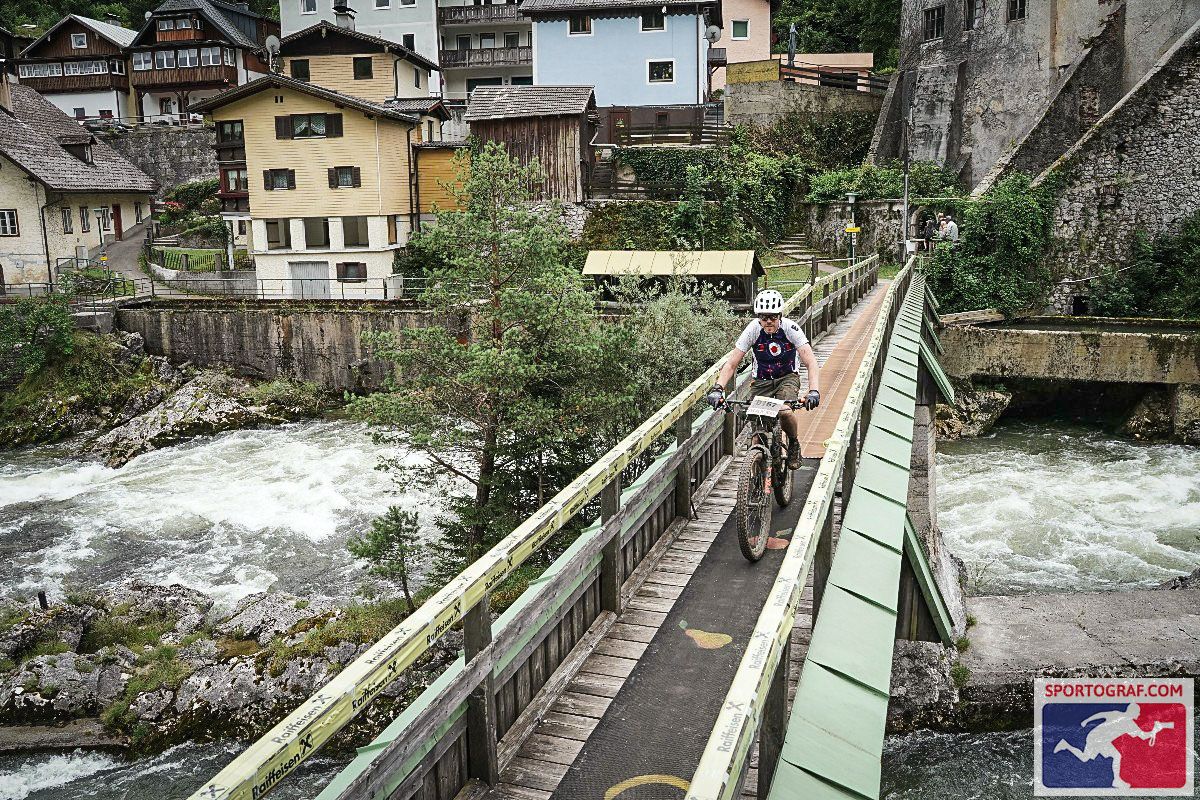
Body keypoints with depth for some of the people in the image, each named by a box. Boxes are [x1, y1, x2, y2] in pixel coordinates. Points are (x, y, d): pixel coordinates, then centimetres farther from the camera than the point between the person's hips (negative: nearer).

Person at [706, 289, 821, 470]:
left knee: (785, 412, -29)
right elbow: (731, 363, -19)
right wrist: (717, 389, -34)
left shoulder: (790, 328, -22)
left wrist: (814, 391, -43)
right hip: (762, 381, 1)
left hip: (787, 377, -1)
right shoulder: (753, 330, -19)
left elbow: (811, 363, -27)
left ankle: (794, 444, 2)